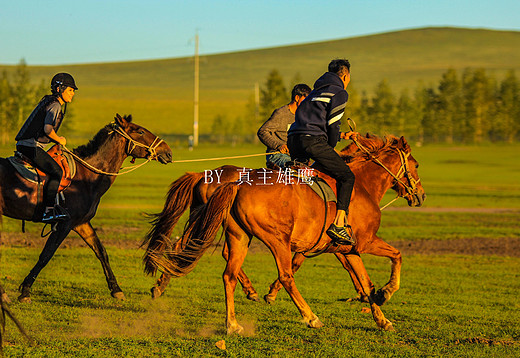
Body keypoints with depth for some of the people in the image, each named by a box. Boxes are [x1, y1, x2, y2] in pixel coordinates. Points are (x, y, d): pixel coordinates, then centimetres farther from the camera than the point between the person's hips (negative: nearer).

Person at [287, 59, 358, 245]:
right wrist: (330, 151, 10)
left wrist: (343, 136, 39)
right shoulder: (340, 93, 5)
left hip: (293, 140, 8)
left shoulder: (317, 92, 32)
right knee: (347, 176, -3)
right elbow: (332, 125, -2)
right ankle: (339, 223, -17)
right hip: (312, 141, -8)